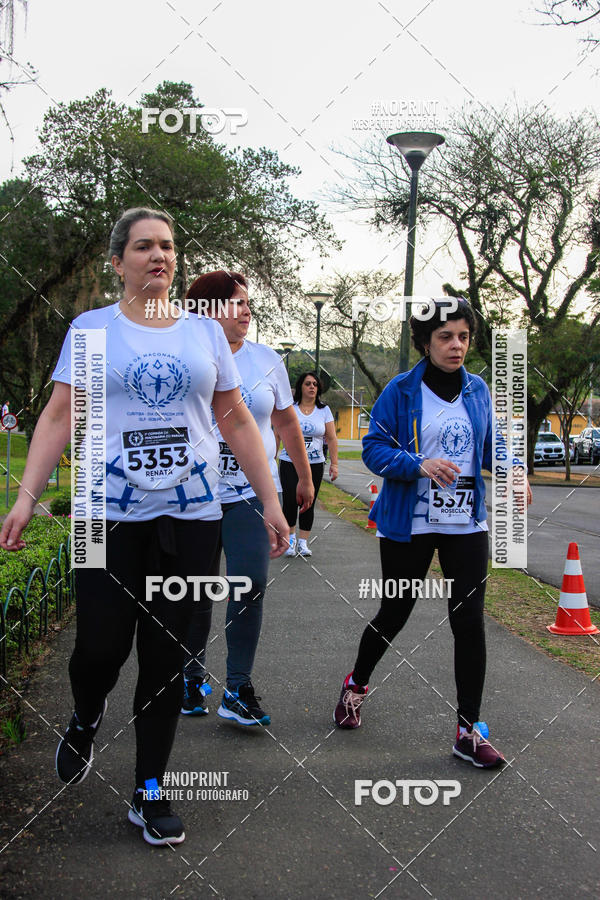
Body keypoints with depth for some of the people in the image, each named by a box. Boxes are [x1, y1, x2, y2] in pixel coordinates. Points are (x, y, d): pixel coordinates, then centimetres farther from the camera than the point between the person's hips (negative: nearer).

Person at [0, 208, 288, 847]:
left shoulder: (205, 332, 11)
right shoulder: (92, 329, 5)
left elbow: (236, 421, 13)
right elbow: (59, 417, 1)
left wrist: (270, 501, 9)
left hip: (190, 514, 2)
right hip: (110, 513, -2)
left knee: (166, 656, 4)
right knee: (101, 645, -4)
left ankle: (149, 794, 18)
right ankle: (85, 720, 33)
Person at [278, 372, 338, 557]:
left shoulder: (324, 410, 7)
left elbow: (331, 439, 6)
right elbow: (277, 435, 5)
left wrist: (334, 463, 0)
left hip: (315, 465, 1)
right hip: (290, 463, -1)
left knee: (308, 504, 2)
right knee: (290, 502, -6)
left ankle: (303, 542, 12)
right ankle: (291, 538, 13)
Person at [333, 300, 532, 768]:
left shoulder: (478, 390, 7)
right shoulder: (401, 390, -5)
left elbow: (490, 446, 14)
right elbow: (374, 448, -8)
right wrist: (419, 465, -24)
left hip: (467, 524, 3)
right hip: (408, 525, -3)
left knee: (470, 621, -1)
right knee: (394, 614, 8)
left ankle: (469, 731, 9)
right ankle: (356, 685, 38)